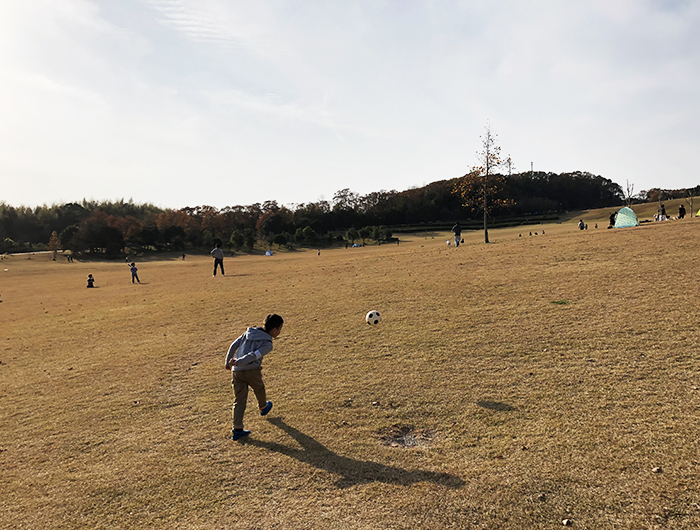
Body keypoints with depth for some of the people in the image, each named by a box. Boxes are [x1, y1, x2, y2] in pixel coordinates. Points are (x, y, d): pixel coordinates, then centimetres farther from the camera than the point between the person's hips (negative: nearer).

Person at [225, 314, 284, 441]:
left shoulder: (248, 333, 13)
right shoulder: (268, 344, -6)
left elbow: (233, 345, 12)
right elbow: (254, 355, -20)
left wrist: (228, 362, 21)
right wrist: (238, 362, -26)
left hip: (237, 372, 5)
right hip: (252, 371, -5)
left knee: (239, 400, 9)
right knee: (259, 390, 26)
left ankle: (237, 430, 9)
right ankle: (263, 408, 53)